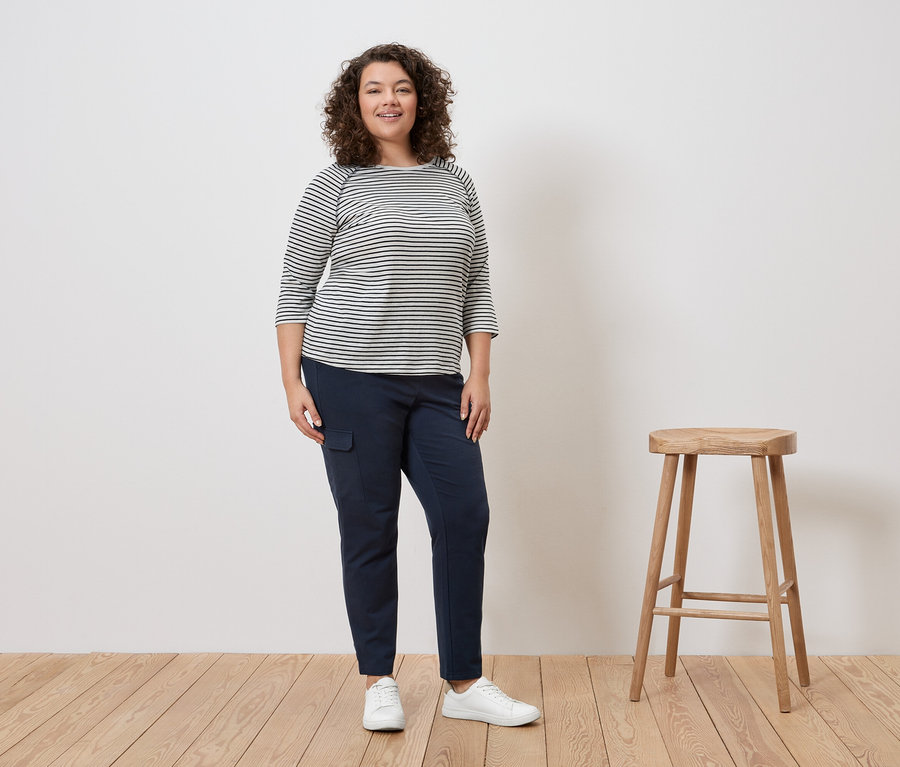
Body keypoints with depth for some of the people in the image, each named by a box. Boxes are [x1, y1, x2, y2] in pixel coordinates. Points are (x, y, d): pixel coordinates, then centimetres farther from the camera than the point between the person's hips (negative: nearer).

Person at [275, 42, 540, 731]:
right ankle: (379, 682, 16)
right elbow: (295, 289, 3)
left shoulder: (456, 184, 13)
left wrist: (481, 375, 5)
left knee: (465, 517, -3)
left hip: (437, 387, 3)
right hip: (349, 379, -3)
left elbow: (477, 289, 13)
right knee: (369, 527, 2)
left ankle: (465, 685, 9)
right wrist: (292, 382, -4)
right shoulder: (335, 188, 3)